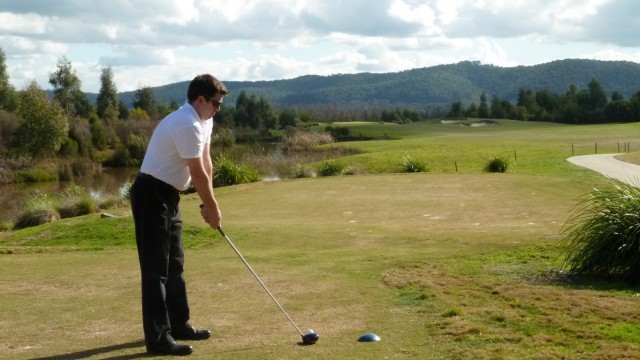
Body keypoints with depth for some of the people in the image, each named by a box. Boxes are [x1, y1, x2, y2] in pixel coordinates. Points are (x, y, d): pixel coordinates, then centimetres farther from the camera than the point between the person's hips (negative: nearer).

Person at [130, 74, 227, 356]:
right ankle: (158, 338, -8)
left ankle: (178, 325, 27)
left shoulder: (204, 122, 9)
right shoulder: (188, 125, -23)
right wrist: (213, 207, -6)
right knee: (156, 268, -9)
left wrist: (208, 205, 6)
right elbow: (198, 174, -18)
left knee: (174, 264, 17)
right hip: (151, 195, -11)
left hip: (168, 196, 11)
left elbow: (206, 165, 11)